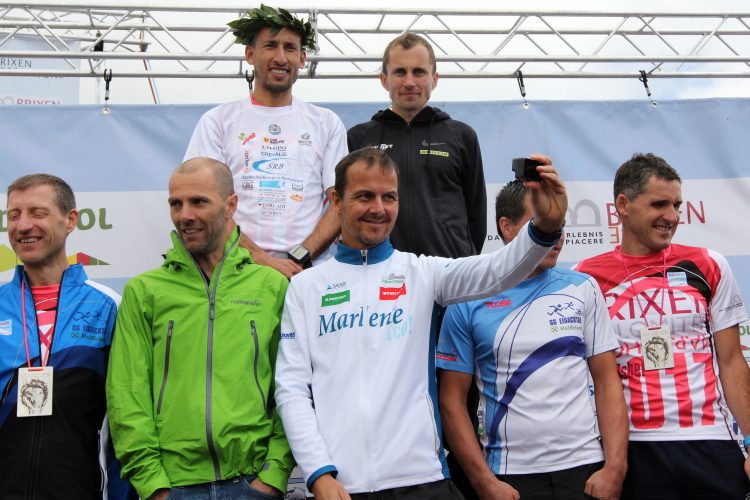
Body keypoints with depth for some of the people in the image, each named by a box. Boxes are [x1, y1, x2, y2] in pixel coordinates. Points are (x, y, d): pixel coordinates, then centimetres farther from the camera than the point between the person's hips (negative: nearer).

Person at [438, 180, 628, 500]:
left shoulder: (583, 289, 4)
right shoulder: (468, 304, -3)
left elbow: (607, 381, 3)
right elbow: (452, 400, -2)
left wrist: (615, 467, -7)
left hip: (585, 470, 2)